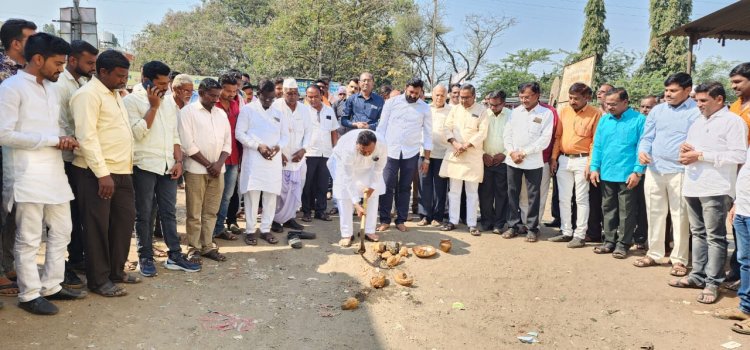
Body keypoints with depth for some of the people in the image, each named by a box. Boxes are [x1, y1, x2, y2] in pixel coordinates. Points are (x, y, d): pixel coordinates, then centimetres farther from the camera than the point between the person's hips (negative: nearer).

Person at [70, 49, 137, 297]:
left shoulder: (114, 94, 16)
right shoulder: (88, 94, -11)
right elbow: (87, 137, -18)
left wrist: (124, 169, 13)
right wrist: (102, 173, -22)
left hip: (121, 171, 9)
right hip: (97, 173, -8)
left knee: (125, 219, 13)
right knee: (97, 226, 1)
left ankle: (116, 270, 27)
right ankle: (98, 280, 12)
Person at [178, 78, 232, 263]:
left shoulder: (221, 113, 11)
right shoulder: (188, 111, -4)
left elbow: (227, 142, 10)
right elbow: (188, 145, -11)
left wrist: (219, 163, -6)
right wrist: (208, 164, -10)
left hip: (217, 169, 5)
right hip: (196, 169, -5)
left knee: (211, 212, 10)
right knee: (194, 213, 2)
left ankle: (207, 246, 19)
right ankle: (194, 248, 12)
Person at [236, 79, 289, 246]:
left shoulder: (278, 113, 14)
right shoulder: (247, 109, 2)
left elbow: (285, 135, 14)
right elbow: (240, 133, -5)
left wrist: (278, 146, -8)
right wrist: (258, 146, -15)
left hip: (274, 159, 4)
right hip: (253, 158, -4)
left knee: (271, 195, 5)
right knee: (252, 193, -4)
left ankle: (266, 229, 14)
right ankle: (250, 230, 6)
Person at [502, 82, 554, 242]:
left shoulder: (546, 113, -3)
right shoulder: (515, 112, 8)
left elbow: (545, 139, -9)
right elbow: (507, 134, 7)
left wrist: (524, 153, -12)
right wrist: (512, 152, -9)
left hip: (533, 162, -3)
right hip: (512, 160, 4)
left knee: (533, 196, 3)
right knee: (512, 194, 9)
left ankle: (532, 228, 14)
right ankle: (514, 225, 19)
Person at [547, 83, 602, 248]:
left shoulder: (595, 113, -7)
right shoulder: (564, 111, 8)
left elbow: (596, 141, -9)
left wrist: (590, 164, -13)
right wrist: (554, 158, 7)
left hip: (581, 160, -5)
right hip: (563, 159, 6)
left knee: (581, 199, 0)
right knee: (564, 198, 10)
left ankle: (580, 235, 7)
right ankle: (566, 232, 20)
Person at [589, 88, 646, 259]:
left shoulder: (639, 120, -7)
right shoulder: (604, 120, 8)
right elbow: (597, 146, 10)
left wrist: (637, 172, -14)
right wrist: (594, 168, 4)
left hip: (627, 175, -5)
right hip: (606, 174, 5)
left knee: (626, 211, 5)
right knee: (608, 209, 13)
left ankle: (623, 243, 16)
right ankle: (609, 241, 24)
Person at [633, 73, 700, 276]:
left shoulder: (697, 112, -3)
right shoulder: (657, 110, 11)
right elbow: (647, 138, 10)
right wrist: (642, 151, -10)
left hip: (680, 171, -4)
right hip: (654, 170, 4)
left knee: (679, 216, 1)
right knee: (654, 213, 11)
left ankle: (679, 260, 12)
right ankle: (654, 254, 23)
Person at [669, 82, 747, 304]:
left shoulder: (732, 121, -5)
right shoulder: (697, 123, 19)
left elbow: (738, 156, -15)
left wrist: (700, 155, -15)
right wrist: (685, 152, 1)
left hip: (716, 189, -7)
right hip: (693, 186, 8)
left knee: (715, 236, -2)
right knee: (698, 233, 13)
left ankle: (713, 282, 3)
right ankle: (698, 276, 21)